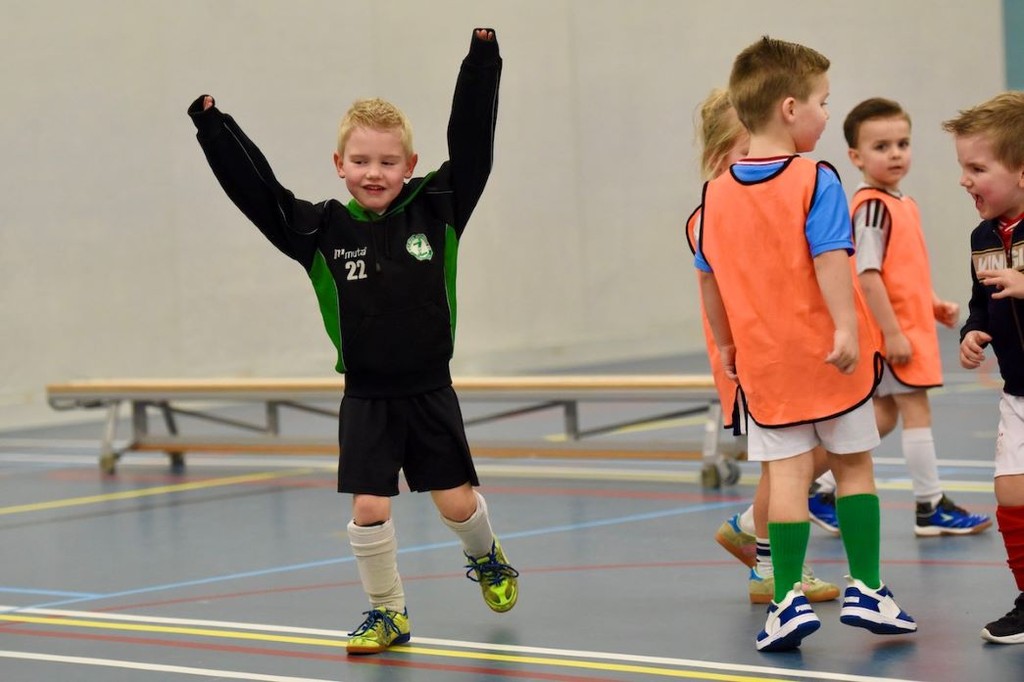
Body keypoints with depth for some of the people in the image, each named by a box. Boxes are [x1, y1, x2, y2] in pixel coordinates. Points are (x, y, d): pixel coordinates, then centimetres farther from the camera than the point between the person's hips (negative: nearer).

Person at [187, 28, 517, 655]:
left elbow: (472, 147, -8)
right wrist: (211, 124, -15)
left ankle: (488, 557, 40)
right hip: (366, 397, 0)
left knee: (457, 502, 7)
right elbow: (254, 188, -8)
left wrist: (482, 61, -13)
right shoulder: (322, 231, -6)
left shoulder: (437, 211, -6)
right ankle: (388, 613, 14)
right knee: (368, 508, -4)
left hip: (430, 390, 0)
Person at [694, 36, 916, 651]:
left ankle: (788, 599, -3)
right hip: (827, 354, -3)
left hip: (763, 360, 3)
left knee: (786, 472, 3)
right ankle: (865, 590, 14)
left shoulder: (717, 193, 4)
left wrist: (727, 345, 17)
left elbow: (709, 278, 8)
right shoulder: (815, 180, -11)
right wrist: (846, 329, -26)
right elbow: (830, 260, -22)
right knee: (854, 464, 10)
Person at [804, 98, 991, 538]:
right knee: (916, 410, -2)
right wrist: (893, 333, -23)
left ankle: (824, 489, 21)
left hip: (909, 325, 10)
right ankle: (931, 507, 7)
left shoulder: (902, 204, 12)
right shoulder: (872, 207, -18)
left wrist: (935, 305, 10)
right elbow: (867, 276, -23)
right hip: (892, 329, -10)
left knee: (885, 412, 15)